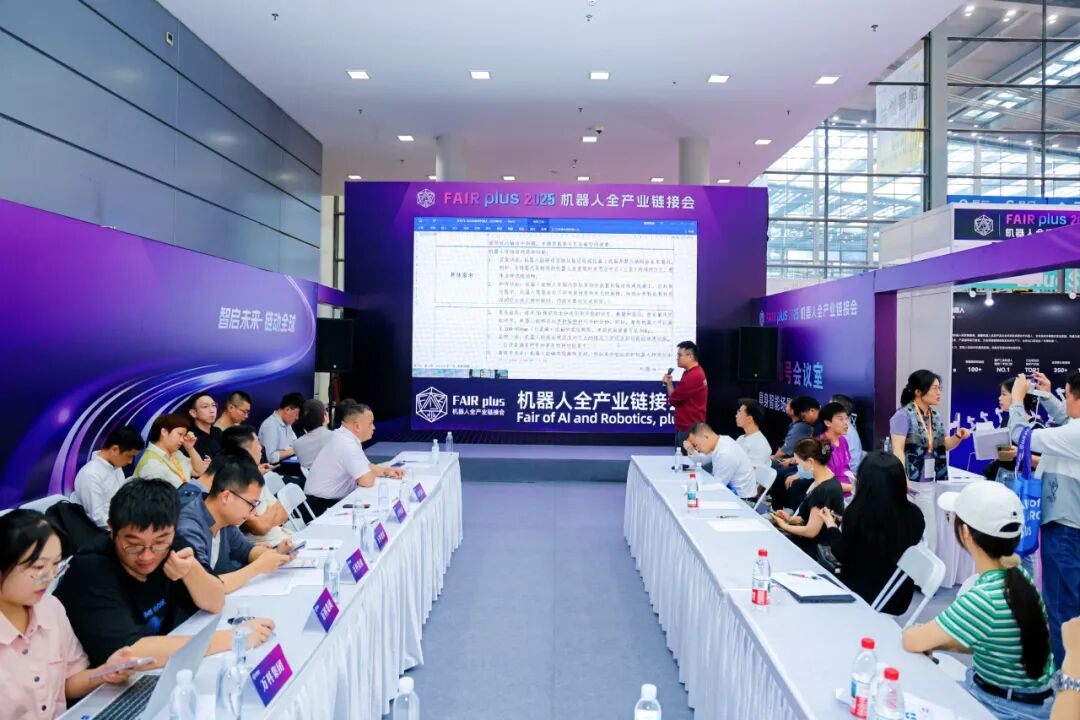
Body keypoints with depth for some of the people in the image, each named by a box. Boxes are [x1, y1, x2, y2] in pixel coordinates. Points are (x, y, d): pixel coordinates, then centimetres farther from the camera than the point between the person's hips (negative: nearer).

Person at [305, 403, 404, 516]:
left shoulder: (344, 438, 5)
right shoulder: (347, 444, -25)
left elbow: (365, 468, 18)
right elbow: (367, 481, -26)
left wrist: (386, 471, 3)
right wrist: (374, 472, -5)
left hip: (334, 500, 9)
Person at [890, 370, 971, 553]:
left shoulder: (935, 416, 11)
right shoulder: (903, 415, -12)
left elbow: (944, 445, 17)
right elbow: (898, 449, -19)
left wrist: (958, 437, -5)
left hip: (928, 484, 8)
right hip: (909, 483, -7)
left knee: (929, 534, 14)